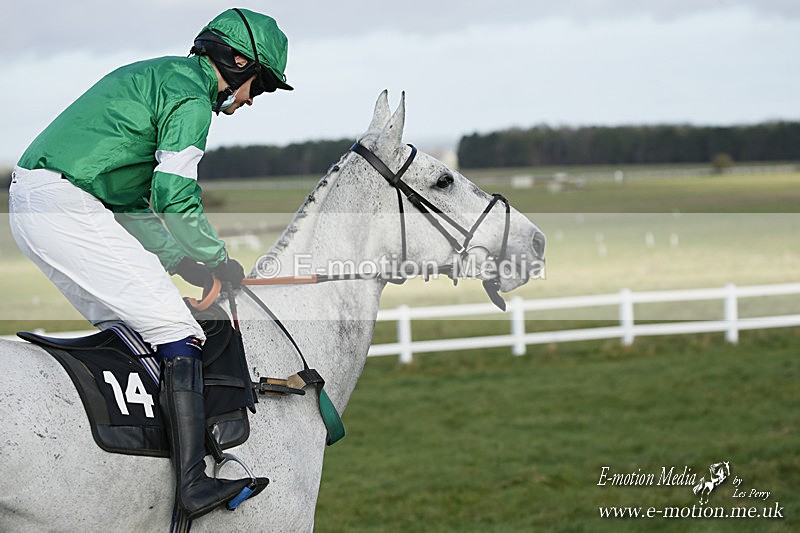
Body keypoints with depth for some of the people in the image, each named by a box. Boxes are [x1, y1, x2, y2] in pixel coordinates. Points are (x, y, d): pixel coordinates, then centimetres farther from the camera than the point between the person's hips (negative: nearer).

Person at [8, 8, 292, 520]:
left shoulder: (155, 76, 26)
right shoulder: (192, 97, -6)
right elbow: (175, 196, -15)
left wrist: (183, 260, 20)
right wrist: (218, 260, 1)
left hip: (29, 202, 10)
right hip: (66, 205, -10)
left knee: (124, 326, 17)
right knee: (175, 330, -10)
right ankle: (195, 482, -16)